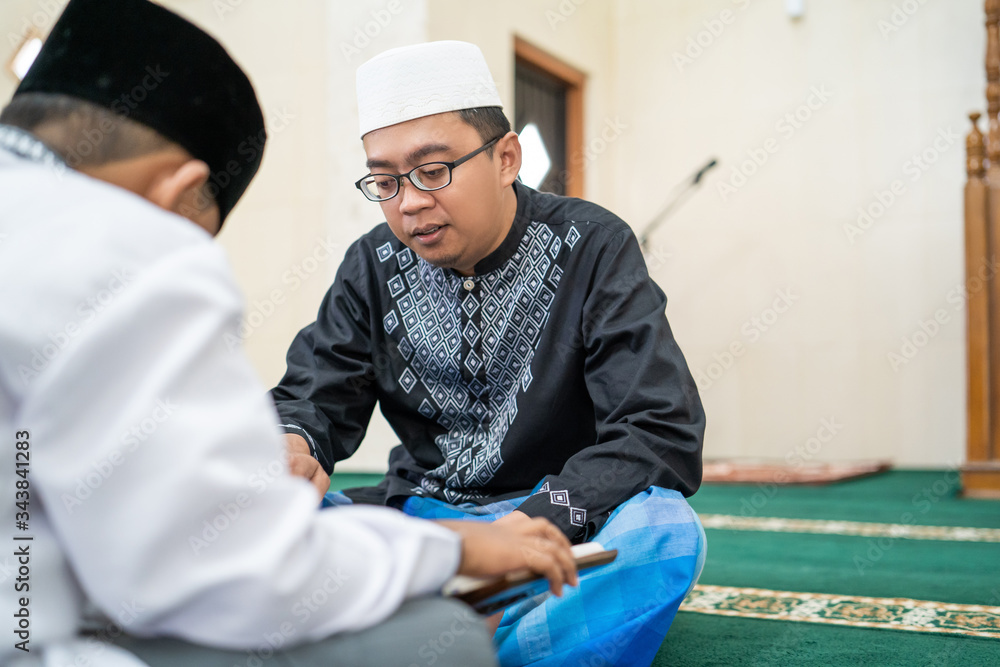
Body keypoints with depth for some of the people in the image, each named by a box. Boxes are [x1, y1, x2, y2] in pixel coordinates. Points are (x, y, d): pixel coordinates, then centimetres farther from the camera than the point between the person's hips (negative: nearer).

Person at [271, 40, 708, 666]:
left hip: (563, 524, -2)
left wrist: (536, 520, -31)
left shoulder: (591, 247, -8)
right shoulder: (373, 266, 4)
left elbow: (661, 430, -15)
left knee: (666, 533, -35)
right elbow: (314, 394, 5)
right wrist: (290, 447, -22)